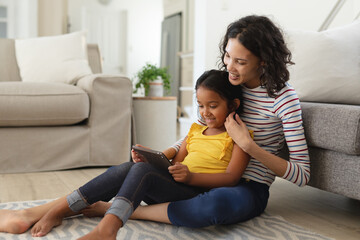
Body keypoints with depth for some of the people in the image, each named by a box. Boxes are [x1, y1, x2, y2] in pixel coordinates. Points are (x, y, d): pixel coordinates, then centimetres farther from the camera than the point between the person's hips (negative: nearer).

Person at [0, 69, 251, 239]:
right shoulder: (195, 131, 22)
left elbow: (232, 177, -10)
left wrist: (191, 177, -24)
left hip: (199, 193, -6)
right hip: (172, 187, 6)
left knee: (142, 171, -30)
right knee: (125, 169, -18)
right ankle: (53, 211, -18)